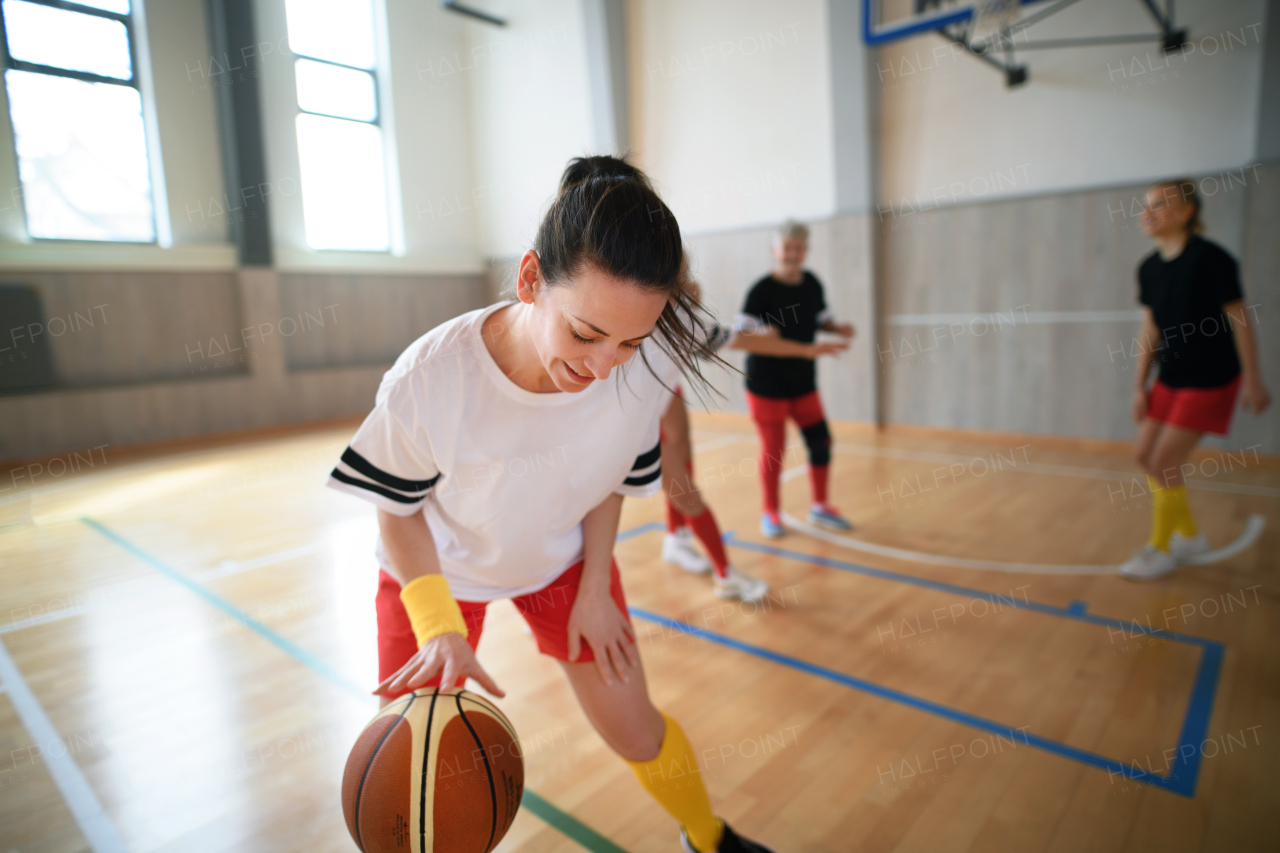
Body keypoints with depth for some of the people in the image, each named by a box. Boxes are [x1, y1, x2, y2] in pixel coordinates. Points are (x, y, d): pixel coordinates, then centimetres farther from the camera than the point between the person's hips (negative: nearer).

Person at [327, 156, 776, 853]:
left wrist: (594, 591, -5)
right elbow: (398, 511, -16)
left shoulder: (645, 368, -30)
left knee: (635, 730, 9)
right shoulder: (428, 380, -36)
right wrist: (439, 625, -28)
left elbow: (611, 478, -8)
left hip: (565, 557, 1)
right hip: (437, 568, 0)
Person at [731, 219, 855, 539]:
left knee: (821, 442, 7)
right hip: (766, 386, -5)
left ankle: (820, 506, 28)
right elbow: (739, 337, -22)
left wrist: (839, 329, -2)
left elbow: (820, 320, 18)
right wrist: (760, 336, -37)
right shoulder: (761, 290, -15)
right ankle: (771, 513, 23)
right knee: (773, 449, 2)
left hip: (804, 383, 6)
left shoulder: (812, 284, 3)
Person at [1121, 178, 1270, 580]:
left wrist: (1252, 379, -12)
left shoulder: (1210, 258, -17)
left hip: (1210, 379, -7)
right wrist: (1140, 385, 6)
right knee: (1144, 454, 9)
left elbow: (1240, 318, -14)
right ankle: (1190, 535, 28)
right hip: (1171, 377, 7)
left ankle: (1160, 550, 11)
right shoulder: (1148, 268, 3)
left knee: (1164, 462, -8)